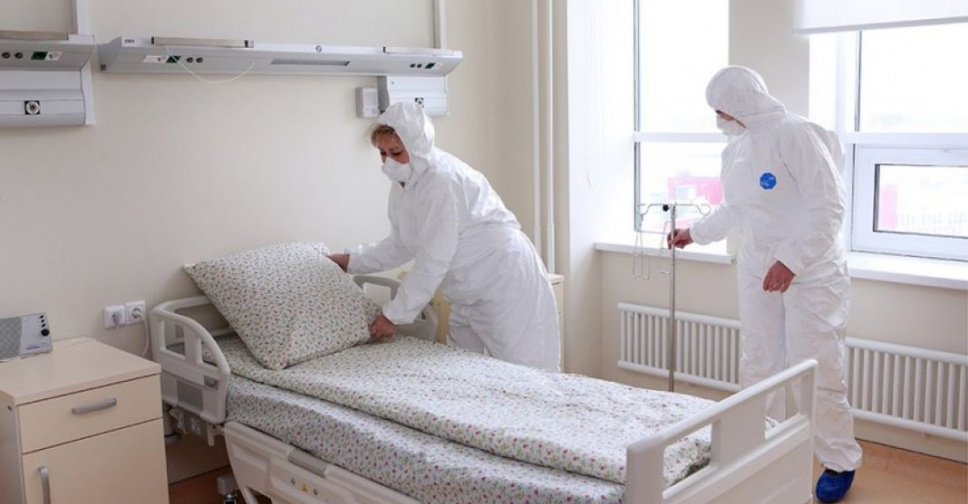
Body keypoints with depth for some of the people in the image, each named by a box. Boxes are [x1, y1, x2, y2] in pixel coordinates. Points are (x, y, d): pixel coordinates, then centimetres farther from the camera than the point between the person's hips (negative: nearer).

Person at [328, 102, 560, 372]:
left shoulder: (442, 180, -25)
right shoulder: (403, 184, 3)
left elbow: (433, 262, -24)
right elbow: (400, 245, 16)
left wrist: (393, 315, -18)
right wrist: (353, 261, 9)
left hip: (505, 283, -9)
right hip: (470, 292, 9)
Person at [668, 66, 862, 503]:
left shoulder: (795, 135, -16)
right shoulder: (735, 150, 10)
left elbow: (830, 206, -20)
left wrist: (791, 261, -24)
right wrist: (693, 232, 31)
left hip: (810, 273, -7)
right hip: (758, 270, 7)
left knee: (815, 371, -3)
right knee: (756, 367, 9)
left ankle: (840, 462, 16)